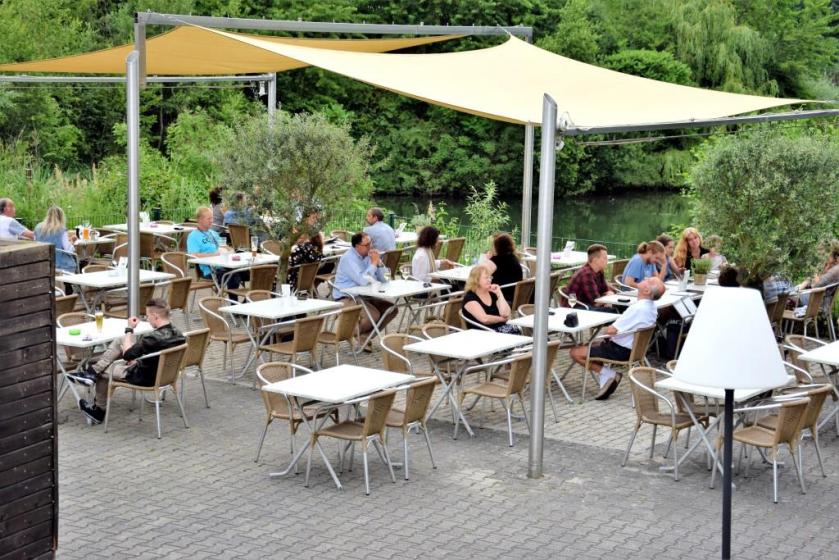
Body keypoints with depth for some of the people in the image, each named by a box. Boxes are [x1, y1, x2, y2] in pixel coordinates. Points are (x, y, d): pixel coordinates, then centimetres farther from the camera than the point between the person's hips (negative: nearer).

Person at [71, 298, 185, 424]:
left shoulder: (153, 338, -32)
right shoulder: (177, 333, -8)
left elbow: (127, 355, -20)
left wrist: (129, 329, -12)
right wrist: (137, 360, 7)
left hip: (144, 378, -8)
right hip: (162, 371, 8)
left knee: (103, 371, 17)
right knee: (120, 340, 8)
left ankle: (99, 410, 35)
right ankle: (95, 369, 10)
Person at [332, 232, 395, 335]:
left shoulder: (366, 255, 7)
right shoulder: (348, 258, -17)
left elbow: (382, 279, 9)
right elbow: (363, 281, -29)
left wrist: (379, 262, -7)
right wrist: (374, 263, -19)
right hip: (346, 298, -9)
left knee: (391, 309, -5)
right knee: (373, 315, -29)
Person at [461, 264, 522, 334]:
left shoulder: (492, 294, 14)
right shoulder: (470, 298, -5)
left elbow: (505, 314, 2)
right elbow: (484, 319, -16)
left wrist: (499, 293, 0)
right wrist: (502, 319, 0)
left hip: (499, 328, 6)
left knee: (515, 329, -27)